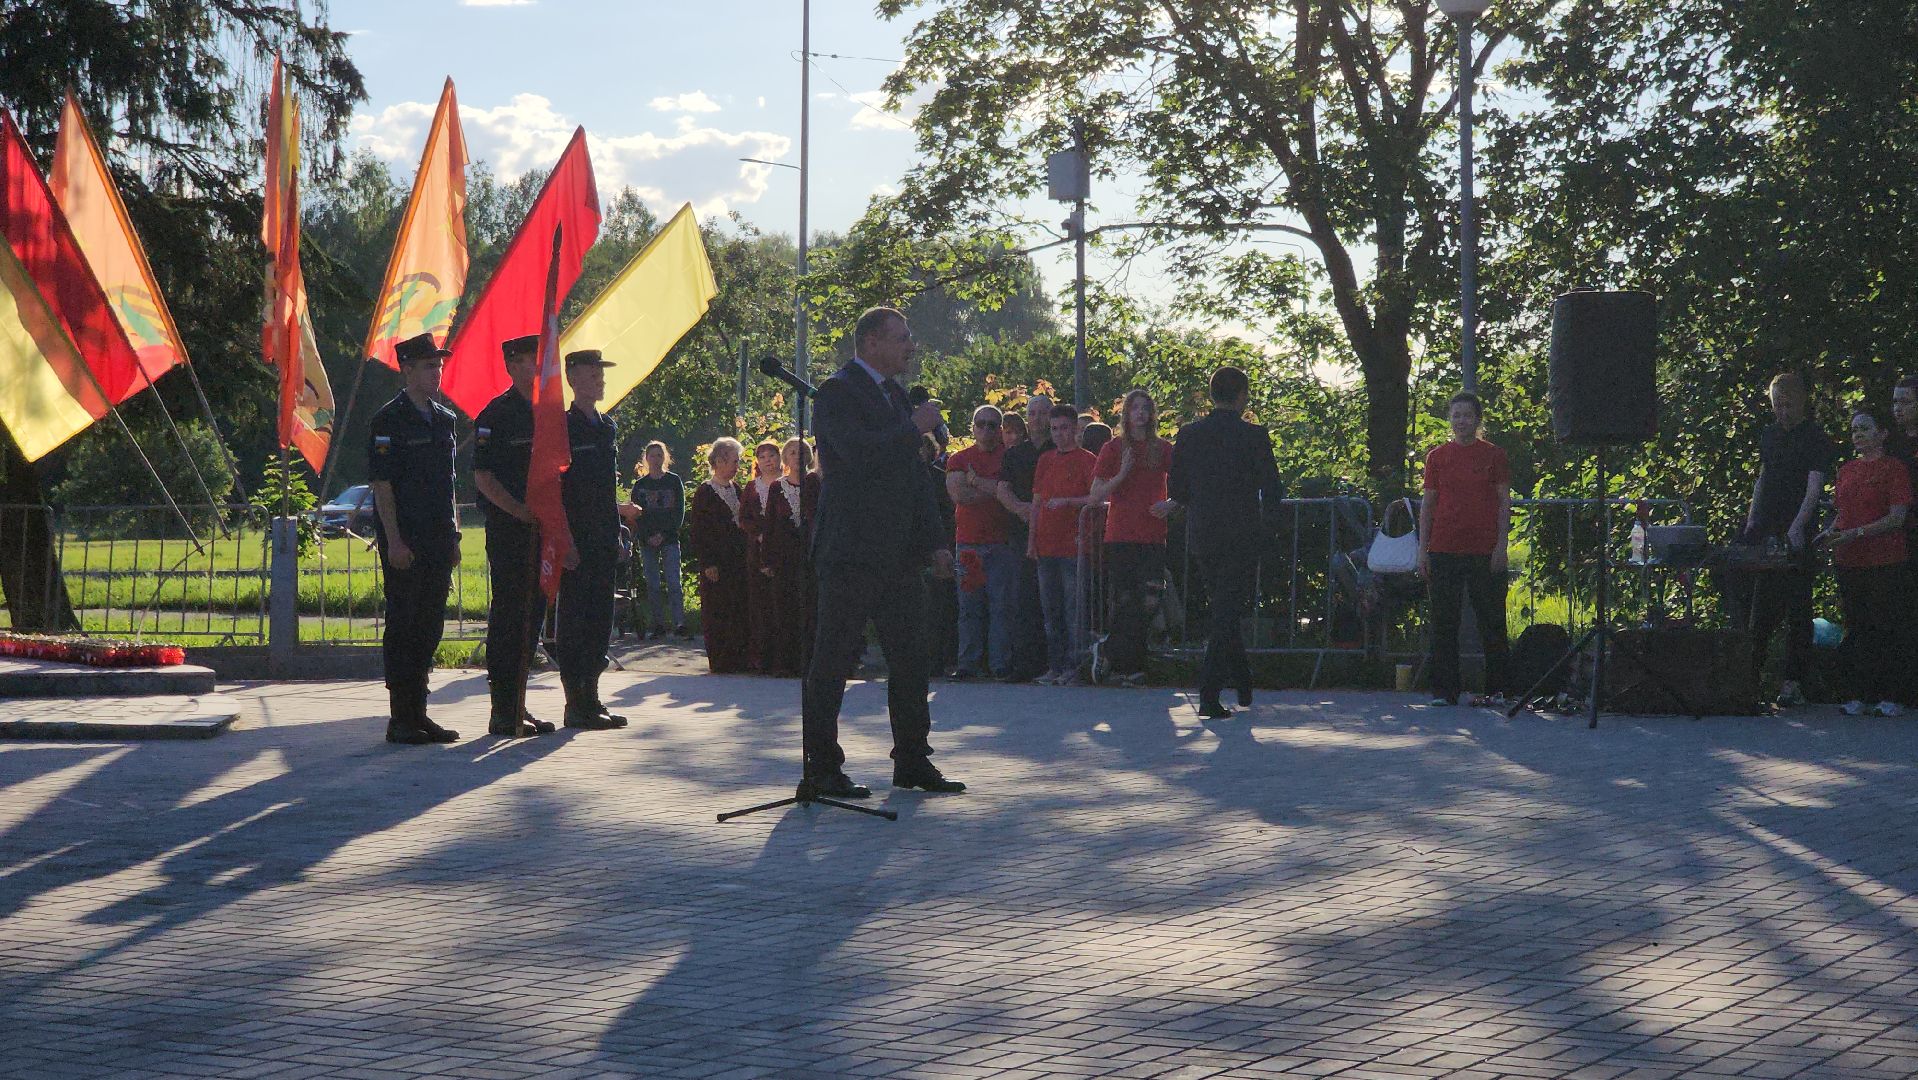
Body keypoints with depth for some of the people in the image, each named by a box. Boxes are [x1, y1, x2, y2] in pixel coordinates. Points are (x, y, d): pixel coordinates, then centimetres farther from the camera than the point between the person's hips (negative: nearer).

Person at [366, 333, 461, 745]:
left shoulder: (444, 418, 15)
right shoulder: (389, 420, -8)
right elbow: (382, 484, -12)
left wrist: (453, 536, 15)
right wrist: (394, 541, -17)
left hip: (437, 541, 7)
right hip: (404, 543, -7)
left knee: (430, 627, 9)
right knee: (403, 626, -4)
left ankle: (418, 714, 16)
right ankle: (401, 720, 1)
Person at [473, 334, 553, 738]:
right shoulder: (496, 414, -8)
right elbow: (482, 476, -13)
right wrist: (521, 512, -19)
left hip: (541, 530, 7)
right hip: (508, 531, -7)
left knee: (533, 614, 10)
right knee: (508, 614, -6)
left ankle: (518, 707, 17)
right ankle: (504, 712, -2)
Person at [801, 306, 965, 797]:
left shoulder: (895, 394, 19)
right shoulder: (836, 393, -9)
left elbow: (915, 474, 22)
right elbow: (859, 451, -26)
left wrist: (933, 542, 15)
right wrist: (915, 427, -14)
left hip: (899, 554, 9)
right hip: (851, 551, -9)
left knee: (911, 657, 10)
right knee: (833, 660, -3)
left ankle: (913, 761, 19)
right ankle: (820, 769, 2)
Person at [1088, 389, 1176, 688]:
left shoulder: (1163, 449, 9)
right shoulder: (1113, 449, 5)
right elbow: (1096, 495, 2)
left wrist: (1170, 504, -4)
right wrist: (1122, 474, -12)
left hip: (1153, 537, 2)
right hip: (1120, 537, -2)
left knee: (1147, 602, -5)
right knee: (1123, 602, -5)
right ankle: (1125, 666, 1)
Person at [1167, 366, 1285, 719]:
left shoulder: (1188, 434, 1)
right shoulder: (1253, 436, -10)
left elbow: (1176, 489, 4)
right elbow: (1273, 491, -8)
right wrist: (1261, 510, 13)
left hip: (1201, 537, 4)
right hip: (1242, 537, -4)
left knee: (1224, 611, 20)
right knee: (1228, 615, 0)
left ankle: (1245, 686, 29)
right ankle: (1209, 696, -6)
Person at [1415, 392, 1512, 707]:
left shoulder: (1493, 455, 4)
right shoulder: (1438, 456, 8)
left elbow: (1504, 502, 4)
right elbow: (1427, 503, 10)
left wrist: (1501, 545, -5)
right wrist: (1422, 548, 4)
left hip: (1485, 551, -2)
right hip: (1444, 550, 2)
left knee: (1491, 620, 2)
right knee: (1444, 621, 2)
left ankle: (1495, 688, 10)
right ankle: (1444, 690, 8)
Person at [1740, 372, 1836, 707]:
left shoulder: (1816, 440, -5)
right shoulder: (1769, 436, 16)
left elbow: (1814, 486, -16)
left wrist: (1796, 527, -29)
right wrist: (1751, 522, 13)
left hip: (1795, 538, -6)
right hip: (1764, 534, 6)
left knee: (1796, 611, -3)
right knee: (1761, 608, 8)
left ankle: (1794, 683, -2)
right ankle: (1750, 674, 14)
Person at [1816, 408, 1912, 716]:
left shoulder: (1894, 468, -4)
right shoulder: (1848, 469, 15)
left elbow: (1897, 518, -11)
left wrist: (1854, 534, -19)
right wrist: (1829, 532, 0)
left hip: (1885, 563, -6)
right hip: (1849, 562, 6)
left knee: (1887, 629, -4)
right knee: (1856, 628, 7)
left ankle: (1890, 698, 1)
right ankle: (1858, 696, 12)